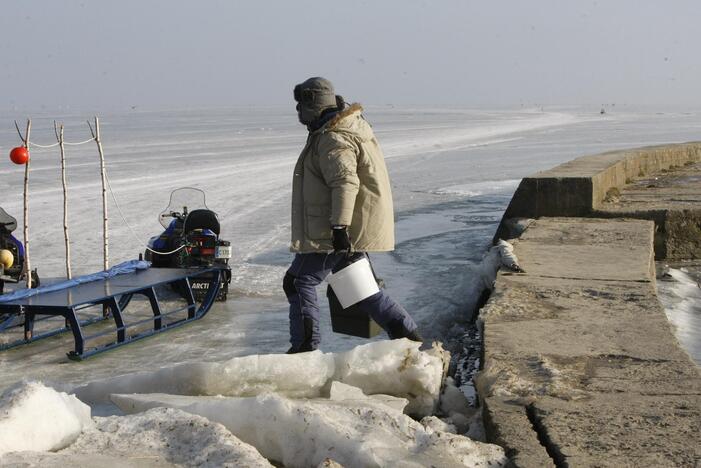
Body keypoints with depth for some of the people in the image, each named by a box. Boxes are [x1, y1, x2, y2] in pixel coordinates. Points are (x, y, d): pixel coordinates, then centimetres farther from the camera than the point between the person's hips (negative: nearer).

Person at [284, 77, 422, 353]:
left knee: (299, 281, -3)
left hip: (344, 229, -10)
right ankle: (405, 334, 21)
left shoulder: (333, 140, -18)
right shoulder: (353, 125, 15)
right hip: (360, 227, 10)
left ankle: (304, 347, -1)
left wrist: (340, 227, -36)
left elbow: (345, 182, -30)